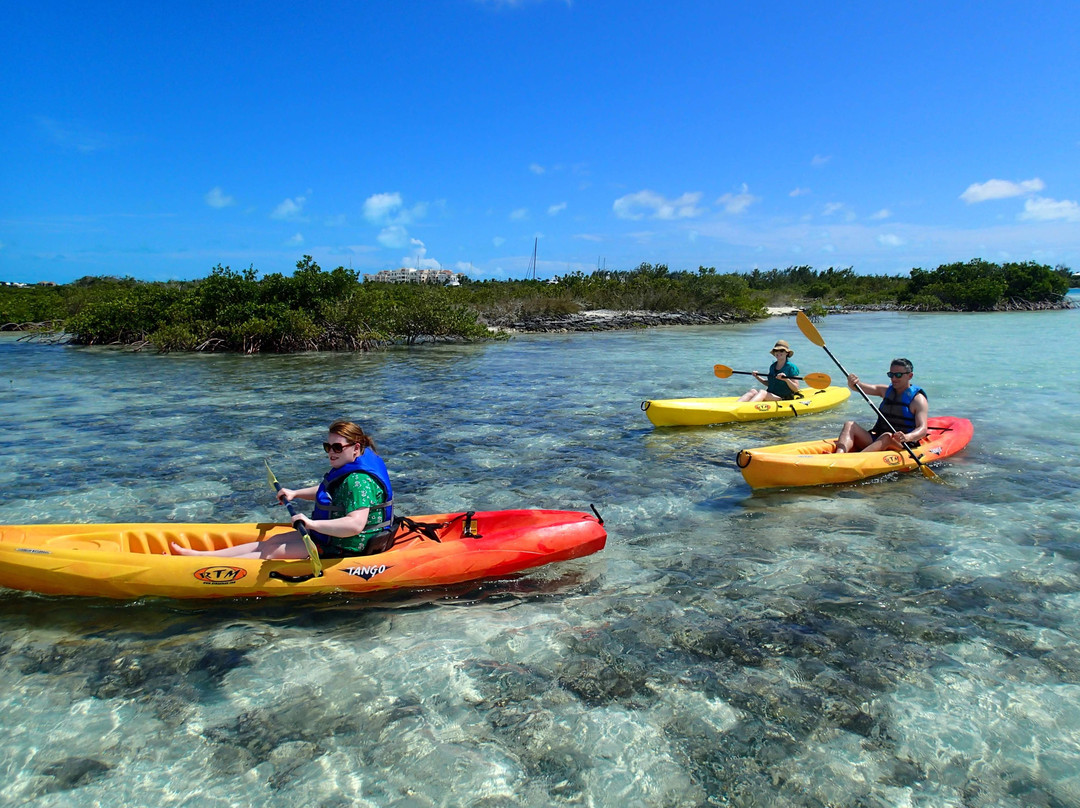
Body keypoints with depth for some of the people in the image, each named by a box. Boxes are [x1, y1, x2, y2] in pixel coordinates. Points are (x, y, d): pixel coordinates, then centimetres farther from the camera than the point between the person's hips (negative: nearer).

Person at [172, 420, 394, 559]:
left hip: (345, 548, -10)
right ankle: (199, 554, 13)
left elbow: (355, 525, -39)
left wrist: (312, 524, -41)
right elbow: (326, 492, 27)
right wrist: (295, 494, 18)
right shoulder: (348, 469, 7)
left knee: (273, 552, -8)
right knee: (269, 542, 9)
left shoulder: (359, 480, -27)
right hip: (329, 535, 10)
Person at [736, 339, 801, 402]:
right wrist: (758, 377, 12)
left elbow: (796, 389, -9)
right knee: (753, 391, -22)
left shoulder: (791, 367, -6)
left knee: (762, 392, -32)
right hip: (770, 396, 6)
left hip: (784, 399, -6)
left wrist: (786, 379, -25)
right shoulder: (772, 367, 13)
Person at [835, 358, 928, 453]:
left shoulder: (918, 399, -3)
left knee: (887, 437, -38)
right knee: (850, 425, -16)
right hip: (876, 439, 5)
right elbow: (860, 388, 1)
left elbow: (923, 429, -16)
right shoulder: (886, 390, 15)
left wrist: (907, 437, -38)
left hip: (904, 446, -5)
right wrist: (852, 383, -24)